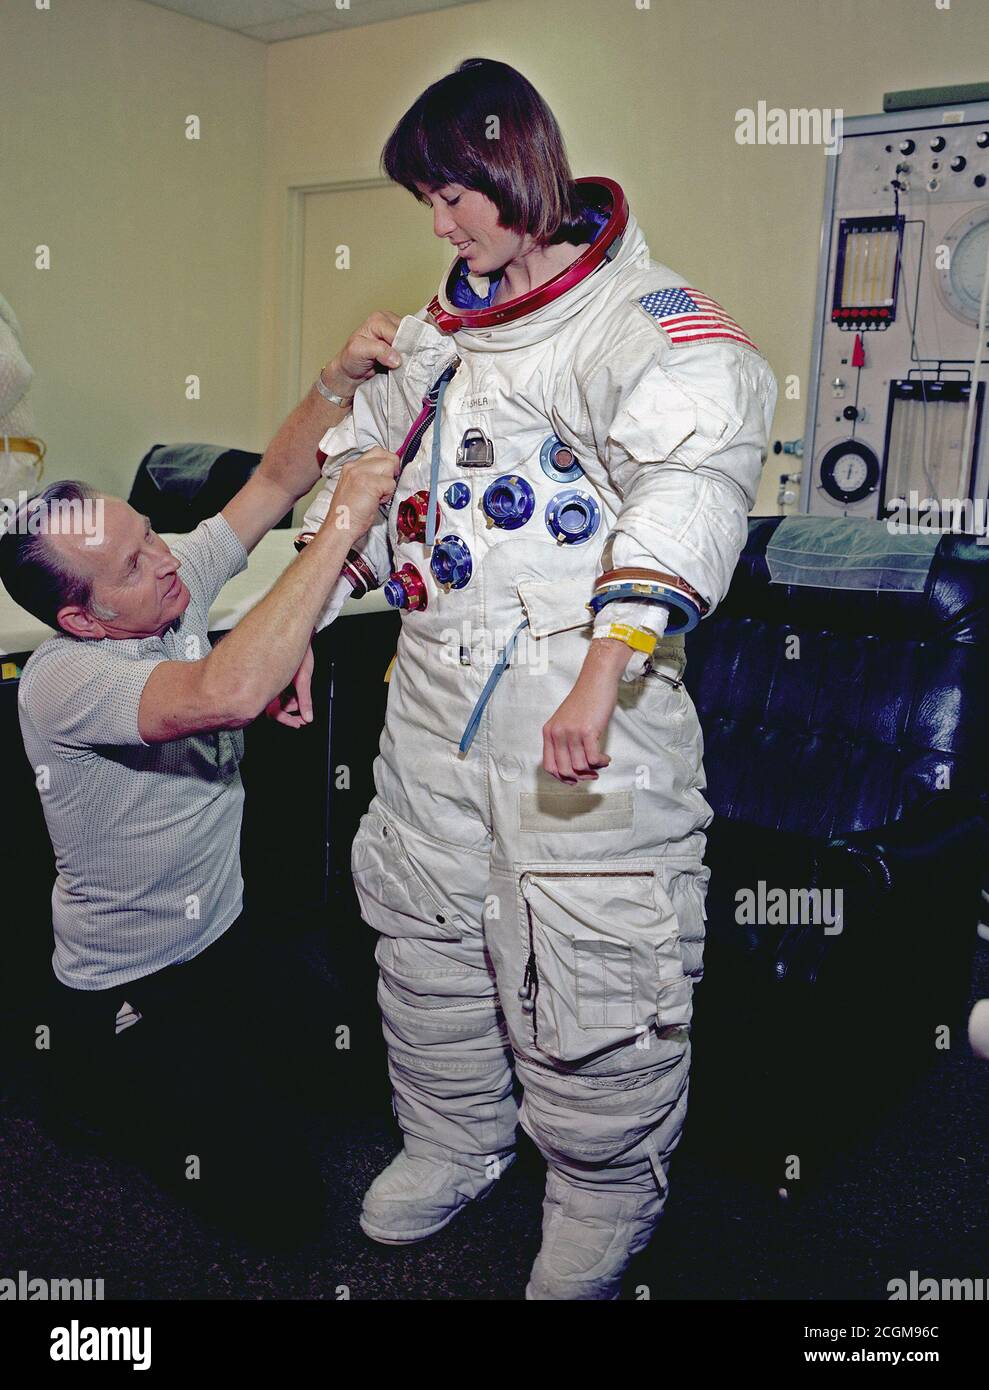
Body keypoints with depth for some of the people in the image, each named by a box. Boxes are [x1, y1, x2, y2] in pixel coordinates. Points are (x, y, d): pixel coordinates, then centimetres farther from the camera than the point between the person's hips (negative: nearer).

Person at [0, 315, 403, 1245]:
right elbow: (228, 694, -48)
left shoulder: (175, 585, -8)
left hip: (228, 939, 7)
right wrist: (341, 528, -43)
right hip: (130, 999, -7)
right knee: (280, 1204, -4)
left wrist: (339, 379, -23)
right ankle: (116, 1103, 19)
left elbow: (276, 479, -5)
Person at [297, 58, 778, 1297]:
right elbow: (363, 461, 23)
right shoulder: (443, 327, 15)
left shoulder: (647, 320, -11)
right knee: (425, 937, 19)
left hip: (582, 725, -7)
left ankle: (604, 1201, 31)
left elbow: (697, 474, -29)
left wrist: (606, 671, -42)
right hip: (434, 697, 8)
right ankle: (454, 1143, 44)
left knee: (584, 973, 2)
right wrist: (299, 622, 19)